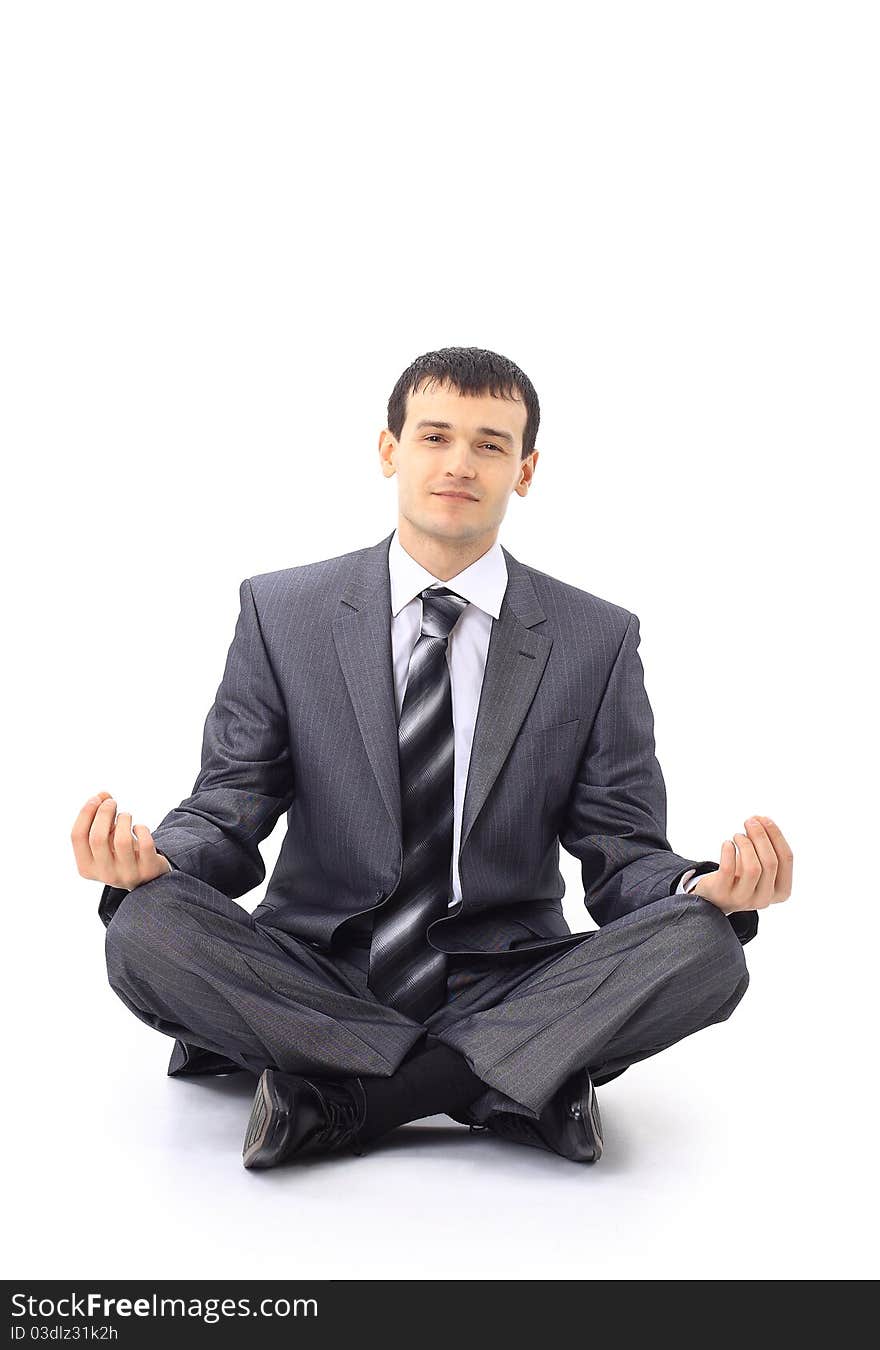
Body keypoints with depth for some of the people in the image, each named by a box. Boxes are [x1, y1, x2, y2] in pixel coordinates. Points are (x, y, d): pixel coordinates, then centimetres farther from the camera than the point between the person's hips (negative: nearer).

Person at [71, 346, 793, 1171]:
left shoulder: (599, 640, 3)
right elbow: (227, 811, 2)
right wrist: (154, 860, -23)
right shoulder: (280, 612, 3)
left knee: (702, 947, -26)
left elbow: (622, 854, 1)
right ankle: (512, 1083, -24)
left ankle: (339, 1098, -24)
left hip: (500, 984, 0)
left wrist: (708, 889, -22)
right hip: (312, 978, 1)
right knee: (147, 928, -28)